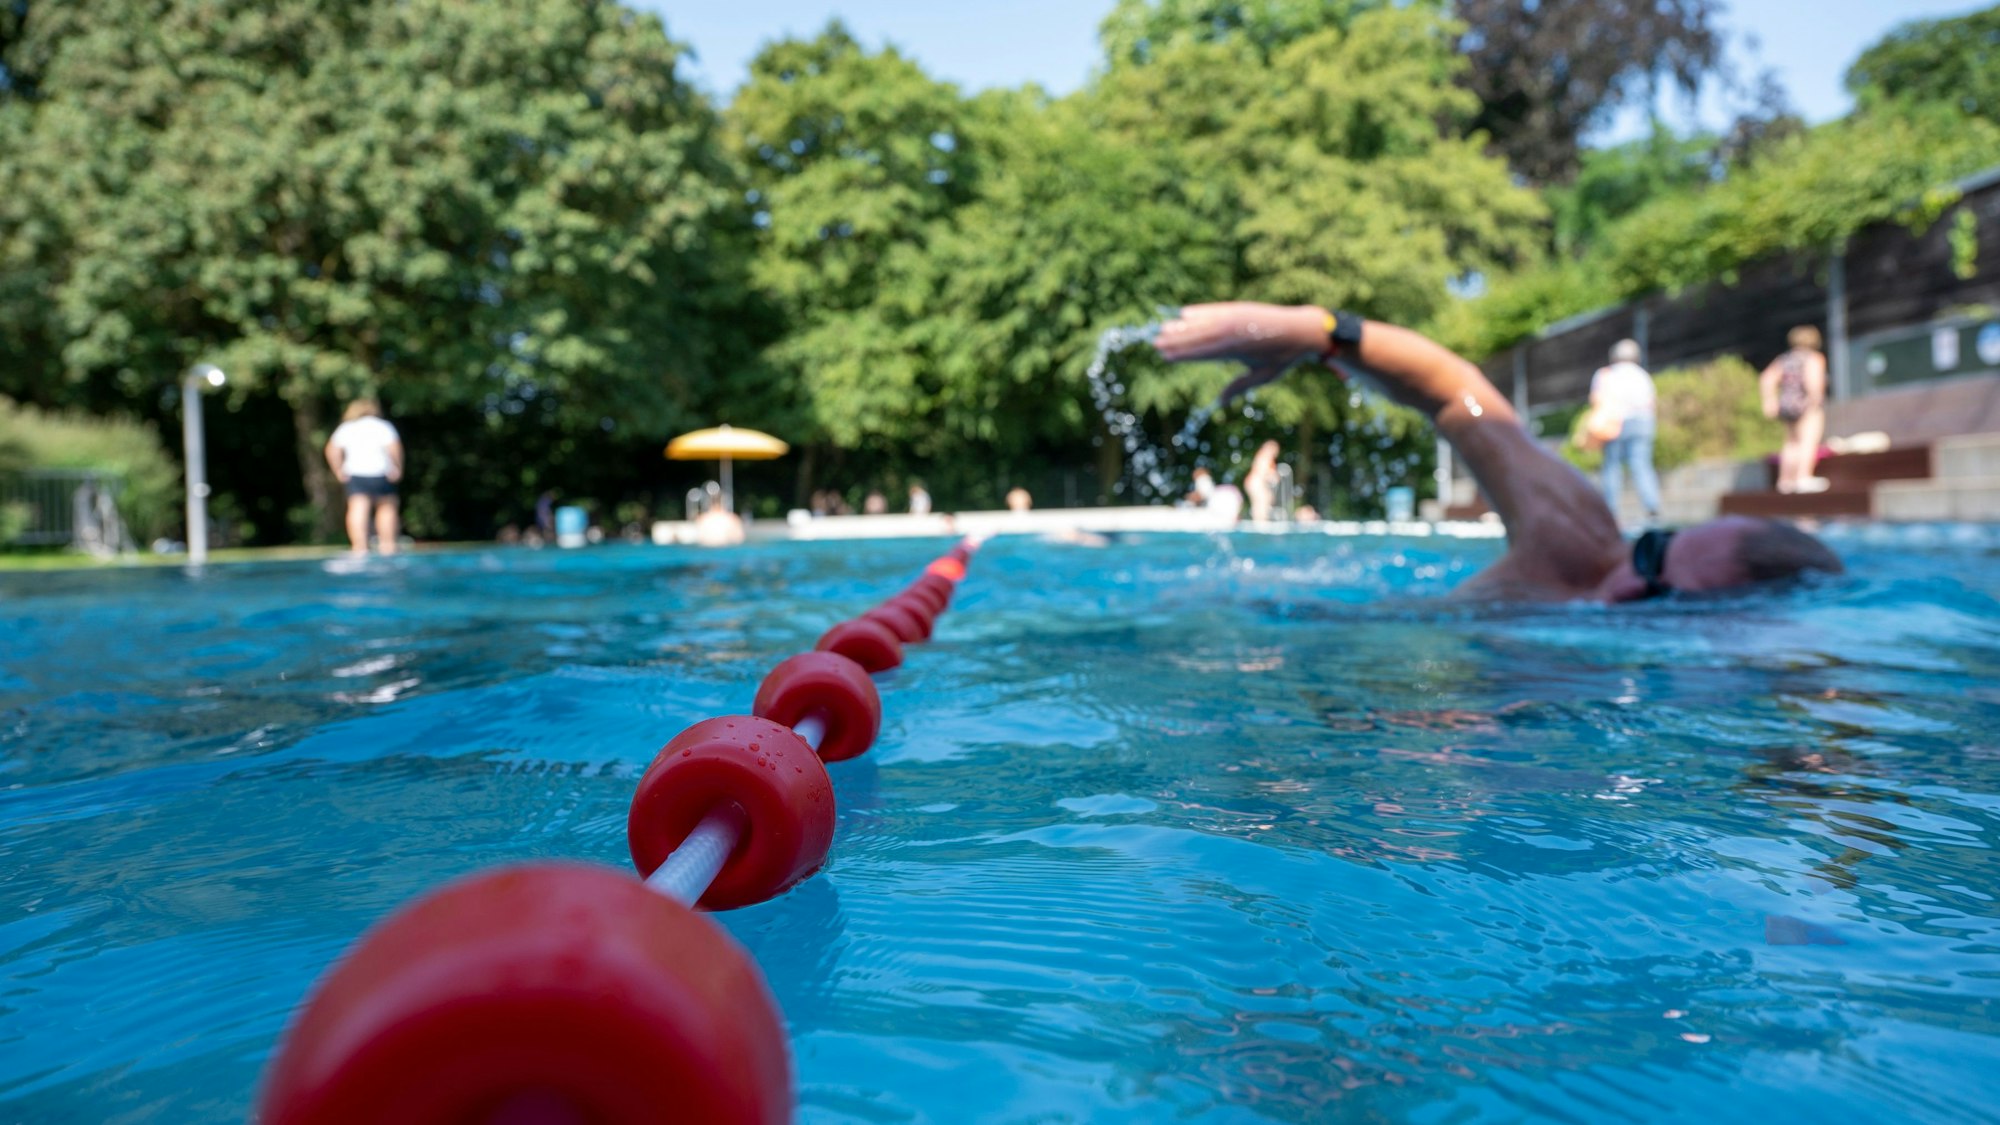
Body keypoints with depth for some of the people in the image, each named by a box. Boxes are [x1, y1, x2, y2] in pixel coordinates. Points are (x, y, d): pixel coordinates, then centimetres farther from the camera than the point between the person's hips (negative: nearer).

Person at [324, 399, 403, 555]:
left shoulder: (345, 428, 13)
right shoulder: (383, 426, 5)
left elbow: (332, 450, 1)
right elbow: (394, 448, -12)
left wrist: (339, 470, 4)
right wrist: (397, 468, -6)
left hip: (355, 475, 1)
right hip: (380, 474, -1)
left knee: (357, 509, -6)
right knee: (386, 506, 14)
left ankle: (359, 547, -18)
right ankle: (388, 545, 10)